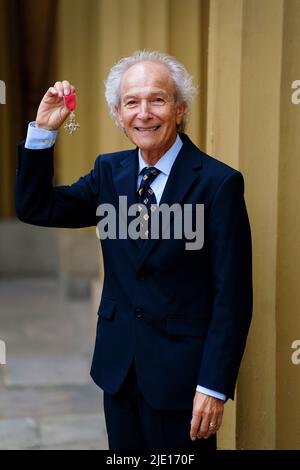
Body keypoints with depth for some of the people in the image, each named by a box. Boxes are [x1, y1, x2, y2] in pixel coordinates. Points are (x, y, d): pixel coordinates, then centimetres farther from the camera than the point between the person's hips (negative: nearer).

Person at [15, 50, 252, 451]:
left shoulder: (218, 182, -13)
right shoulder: (109, 171, 5)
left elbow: (233, 295, -14)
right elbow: (35, 208, 6)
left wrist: (215, 385, -16)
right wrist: (43, 130, -5)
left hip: (181, 372, -5)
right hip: (119, 368, 5)